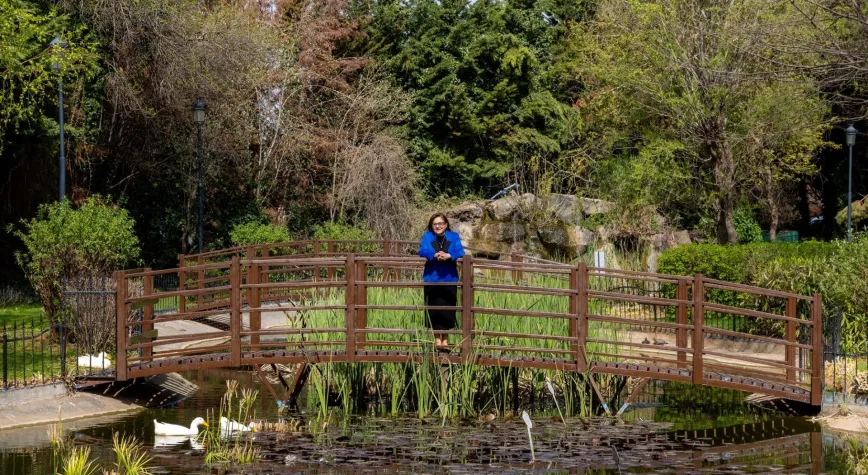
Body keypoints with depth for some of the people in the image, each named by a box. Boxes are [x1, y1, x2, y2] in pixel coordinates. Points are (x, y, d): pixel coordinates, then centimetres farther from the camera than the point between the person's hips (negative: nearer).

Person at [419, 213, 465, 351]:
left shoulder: (453, 237, 7)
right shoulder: (427, 236, 6)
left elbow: (460, 252, -6)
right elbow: (422, 251, -9)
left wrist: (449, 255, -26)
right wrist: (434, 255, -27)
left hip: (449, 279, 0)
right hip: (432, 279, 0)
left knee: (447, 310, 1)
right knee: (435, 309, 0)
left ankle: (445, 339, 10)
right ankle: (437, 339, 6)